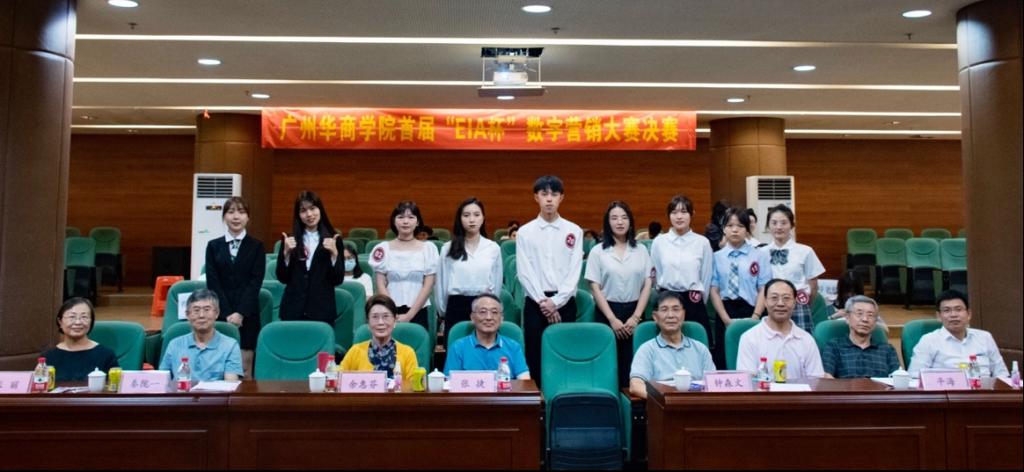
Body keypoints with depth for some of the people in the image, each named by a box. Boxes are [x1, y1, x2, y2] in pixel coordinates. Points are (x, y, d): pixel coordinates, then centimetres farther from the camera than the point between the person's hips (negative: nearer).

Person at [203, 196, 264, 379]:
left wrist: (240, 313, -14)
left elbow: (255, 282, -3)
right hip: (220, 314, 1)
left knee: (245, 369, -1)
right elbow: (212, 283, 1)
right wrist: (227, 314, -10)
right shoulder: (213, 246, 9)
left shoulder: (256, 246, 5)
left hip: (247, 314, -1)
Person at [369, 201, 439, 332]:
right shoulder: (383, 248, 4)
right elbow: (381, 286, 2)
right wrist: (394, 314, -8)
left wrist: (409, 314, -8)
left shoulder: (428, 248, 3)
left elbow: (428, 285, 0)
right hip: (390, 313, 0)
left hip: (418, 312, 0)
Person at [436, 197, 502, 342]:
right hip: (457, 307, 0)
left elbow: (497, 282, 11)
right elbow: (442, 283, 10)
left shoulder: (493, 248, 3)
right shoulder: (448, 248, 3)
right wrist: (443, 311, 13)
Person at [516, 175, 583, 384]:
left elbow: (575, 272, 0)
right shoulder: (525, 232, 4)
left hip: (564, 302, 0)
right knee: (535, 358, 2)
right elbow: (524, 272, -1)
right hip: (535, 303, 0)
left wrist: (555, 302, -9)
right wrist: (542, 301, -10)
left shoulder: (574, 231, 5)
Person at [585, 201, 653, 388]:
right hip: (607, 312, -1)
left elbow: (647, 285, 5)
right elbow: (595, 288, -3)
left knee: (632, 365, 0)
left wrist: (636, 317, -5)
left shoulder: (641, 250, 8)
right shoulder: (598, 251, 1)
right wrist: (612, 319, -10)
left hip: (634, 312, 2)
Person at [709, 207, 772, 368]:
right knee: (724, 361, 3)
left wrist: (754, 318, -11)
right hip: (725, 314, 1)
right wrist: (727, 319, -7)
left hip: (751, 313, -1)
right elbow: (714, 290, 2)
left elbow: (764, 290, -1)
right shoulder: (717, 257, 5)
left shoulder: (760, 256, 3)